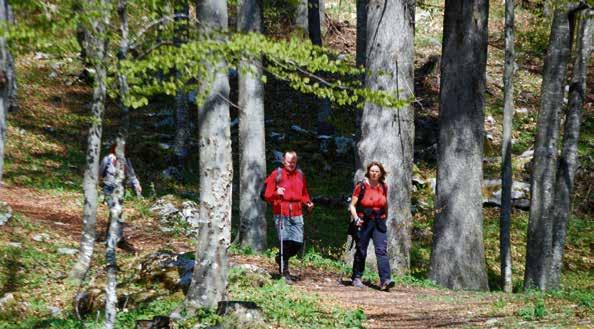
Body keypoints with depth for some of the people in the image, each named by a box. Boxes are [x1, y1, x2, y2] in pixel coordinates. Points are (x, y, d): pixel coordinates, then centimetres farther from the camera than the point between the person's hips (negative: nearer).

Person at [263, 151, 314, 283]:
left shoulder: (300, 175, 16)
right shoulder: (276, 174, 2)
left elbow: (304, 194, 24)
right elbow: (267, 195, 0)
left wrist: (308, 203, 5)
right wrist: (276, 193, -20)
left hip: (297, 214, 4)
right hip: (281, 214, -4)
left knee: (298, 243, -2)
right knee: (285, 242, -9)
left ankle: (281, 258, 26)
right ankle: (284, 272, 0)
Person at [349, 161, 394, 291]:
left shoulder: (383, 187, 7)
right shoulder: (361, 186, -4)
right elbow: (352, 205, -3)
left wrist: (385, 218, 22)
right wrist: (356, 218, -17)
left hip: (379, 223, 2)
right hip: (363, 222, -2)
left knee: (382, 250, -12)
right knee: (361, 251, 7)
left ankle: (385, 280, -21)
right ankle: (357, 278, 23)